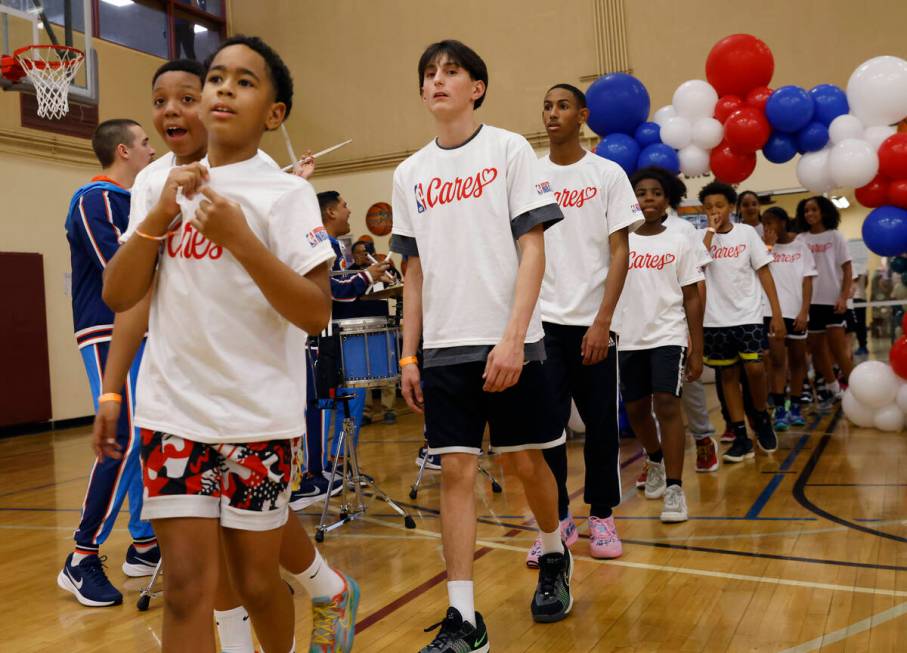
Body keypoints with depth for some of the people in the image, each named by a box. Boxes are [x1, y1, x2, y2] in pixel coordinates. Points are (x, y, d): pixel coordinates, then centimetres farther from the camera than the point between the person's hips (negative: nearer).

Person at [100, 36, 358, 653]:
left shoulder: (286, 192, -6)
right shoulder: (165, 184, 8)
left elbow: (316, 314, -13)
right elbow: (118, 296, 4)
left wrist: (239, 237, -21)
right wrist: (160, 214, -9)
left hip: (260, 415, -3)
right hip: (173, 412, 3)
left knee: (256, 581, 10)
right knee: (187, 585, -1)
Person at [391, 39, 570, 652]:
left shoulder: (510, 149, 0)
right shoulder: (410, 173, 12)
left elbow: (533, 251, -6)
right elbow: (416, 271, 14)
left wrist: (512, 338, -15)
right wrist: (409, 353, 9)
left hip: (510, 345, -3)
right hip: (443, 349, 3)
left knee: (528, 462, 8)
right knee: (456, 470, 1)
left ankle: (554, 556, 36)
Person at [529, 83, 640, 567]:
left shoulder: (608, 174, 3)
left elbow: (619, 252, -1)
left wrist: (602, 321, -10)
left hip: (593, 322, -1)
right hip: (542, 321, 1)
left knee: (601, 425, 6)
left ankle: (602, 516, 21)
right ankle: (556, 520, 13)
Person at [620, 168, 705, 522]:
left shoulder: (680, 242, 3)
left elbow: (692, 297, 3)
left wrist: (697, 350, -1)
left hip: (668, 336, -2)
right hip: (628, 338, 3)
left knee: (667, 404, -15)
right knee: (636, 409, 12)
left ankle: (675, 488, -9)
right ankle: (656, 460, 41)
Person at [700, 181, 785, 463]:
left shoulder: (747, 232, 2)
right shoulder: (702, 236, 3)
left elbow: (764, 272, 1)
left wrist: (776, 314, -3)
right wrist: (711, 230, -13)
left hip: (748, 315, -1)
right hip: (716, 319, 2)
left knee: (755, 369, -12)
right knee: (727, 375, 4)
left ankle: (761, 418, 16)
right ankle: (741, 438, 11)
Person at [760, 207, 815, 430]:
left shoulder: (800, 247, 4)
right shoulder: (765, 247, 4)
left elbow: (807, 281, 1)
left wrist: (804, 311, -9)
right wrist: (768, 246, -10)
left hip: (796, 311, 1)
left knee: (797, 359, 9)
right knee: (777, 360, -5)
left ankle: (795, 407, 19)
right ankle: (779, 409, -3)